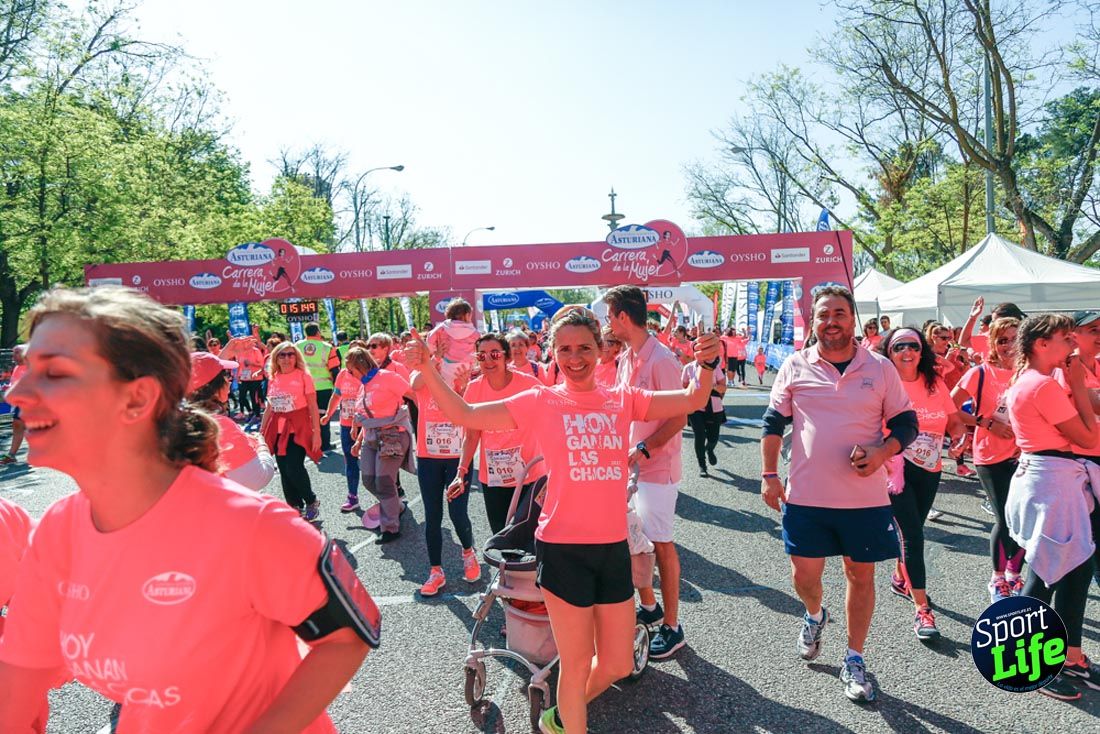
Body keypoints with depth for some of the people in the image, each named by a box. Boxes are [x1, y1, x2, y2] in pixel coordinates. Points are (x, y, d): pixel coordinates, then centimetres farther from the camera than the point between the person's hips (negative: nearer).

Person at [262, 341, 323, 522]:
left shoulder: (303, 376, -5)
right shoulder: (273, 379, 9)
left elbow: (313, 407, -7)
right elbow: (269, 407, 16)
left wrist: (316, 432, -11)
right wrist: (261, 431, 13)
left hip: (298, 428, -5)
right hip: (278, 430, 5)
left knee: (294, 468, -14)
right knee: (284, 471, 6)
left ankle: (312, 502, 8)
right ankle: (295, 507, 21)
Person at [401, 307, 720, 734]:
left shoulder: (623, 400, 5)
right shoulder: (541, 402, -3)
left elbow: (693, 400, 4)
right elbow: (464, 415, -6)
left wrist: (706, 364, -15)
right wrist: (426, 368, -17)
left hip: (613, 547, 4)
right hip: (563, 549, -4)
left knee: (618, 665, 16)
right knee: (577, 664, 8)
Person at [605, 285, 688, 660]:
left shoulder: (661, 359, -18)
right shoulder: (626, 358, 9)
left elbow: (679, 418, -19)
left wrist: (641, 450, -23)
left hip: (657, 468, -8)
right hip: (629, 464, 8)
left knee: (661, 544, 1)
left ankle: (671, 626, 15)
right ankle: (648, 606, 35)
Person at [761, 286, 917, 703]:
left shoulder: (880, 368, 0)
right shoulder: (795, 367, 0)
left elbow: (906, 424, 5)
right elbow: (773, 422, 6)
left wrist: (881, 452, -14)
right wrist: (769, 474, 2)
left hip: (866, 498, 0)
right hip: (806, 496, 0)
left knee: (861, 576, 10)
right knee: (804, 576, 7)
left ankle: (854, 660, 28)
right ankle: (815, 616, 43)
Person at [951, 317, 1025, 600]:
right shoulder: (981, 373, -8)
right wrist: (988, 423, -13)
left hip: (1023, 455, 4)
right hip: (991, 457, -3)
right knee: (1004, 520, -1)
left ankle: (1014, 574, 29)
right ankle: (997, 579, 22)